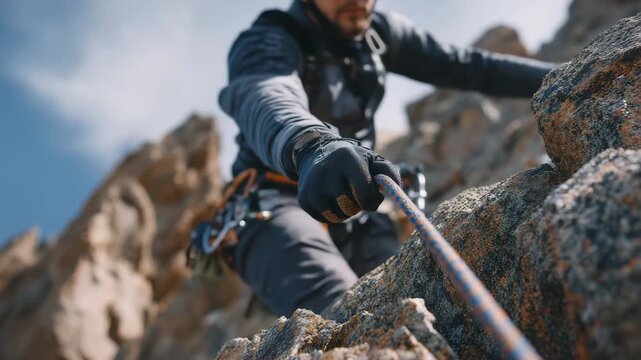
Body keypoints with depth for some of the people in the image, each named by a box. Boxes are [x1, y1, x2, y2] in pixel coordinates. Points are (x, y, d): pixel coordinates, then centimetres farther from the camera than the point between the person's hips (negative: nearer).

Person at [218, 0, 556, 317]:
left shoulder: (379, 33, 9)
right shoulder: (267, 44, -10)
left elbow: (468, 66, 15)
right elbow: (265, 98, -35)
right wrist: (313, 145, -59)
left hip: (355, 215, 6)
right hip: (275, 207, -5)